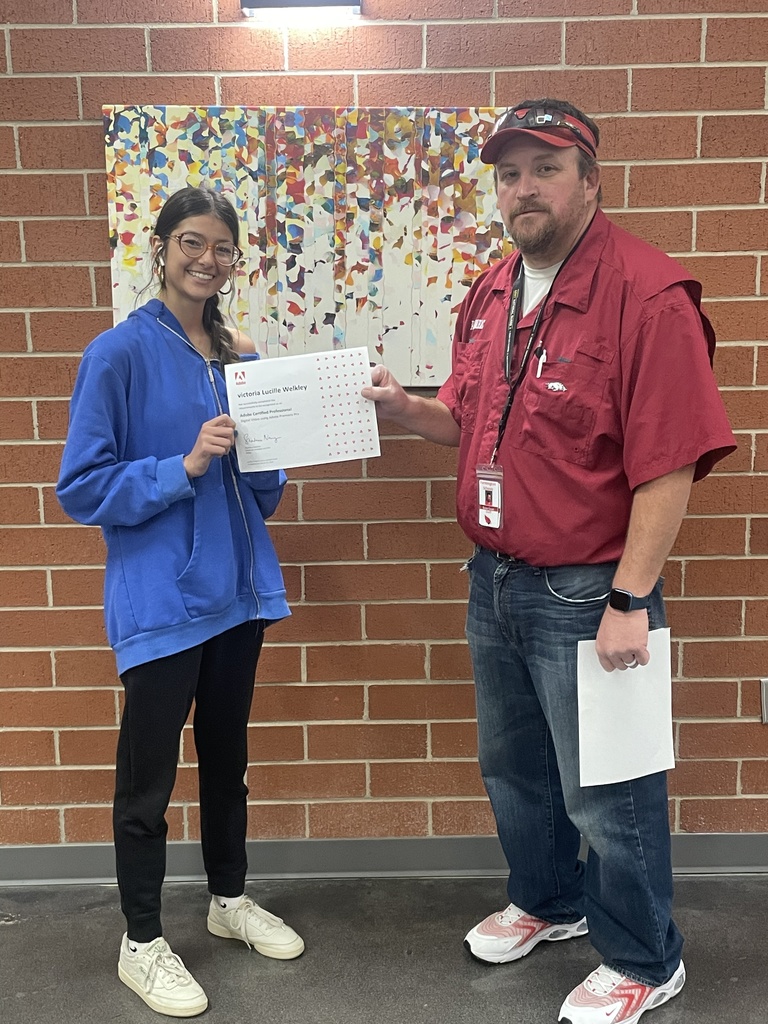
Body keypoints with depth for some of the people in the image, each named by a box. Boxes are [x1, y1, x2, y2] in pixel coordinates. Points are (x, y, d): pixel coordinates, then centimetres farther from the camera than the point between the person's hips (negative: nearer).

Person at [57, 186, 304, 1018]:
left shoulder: (239, 354, 6)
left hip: (236, 587, 6)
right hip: (160, 599, -6)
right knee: (148, 777, 7)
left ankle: (230, 898, 41)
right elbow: (81, 486, -12)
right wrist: (184, 466, -22)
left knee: (227, 756, 20)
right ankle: (141, 942, 28)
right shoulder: (120, 353, -11)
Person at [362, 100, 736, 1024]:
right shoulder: (488, 296, 8)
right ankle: (547, 902, 49)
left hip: (586, 595, -7)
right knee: (513, 769, 23)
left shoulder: (647, 295, -17)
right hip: (494, 582, 8)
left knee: (607, 793, 9)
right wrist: (402, 407, -2)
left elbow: (668, 462, -20)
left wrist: (629, 601, -20)